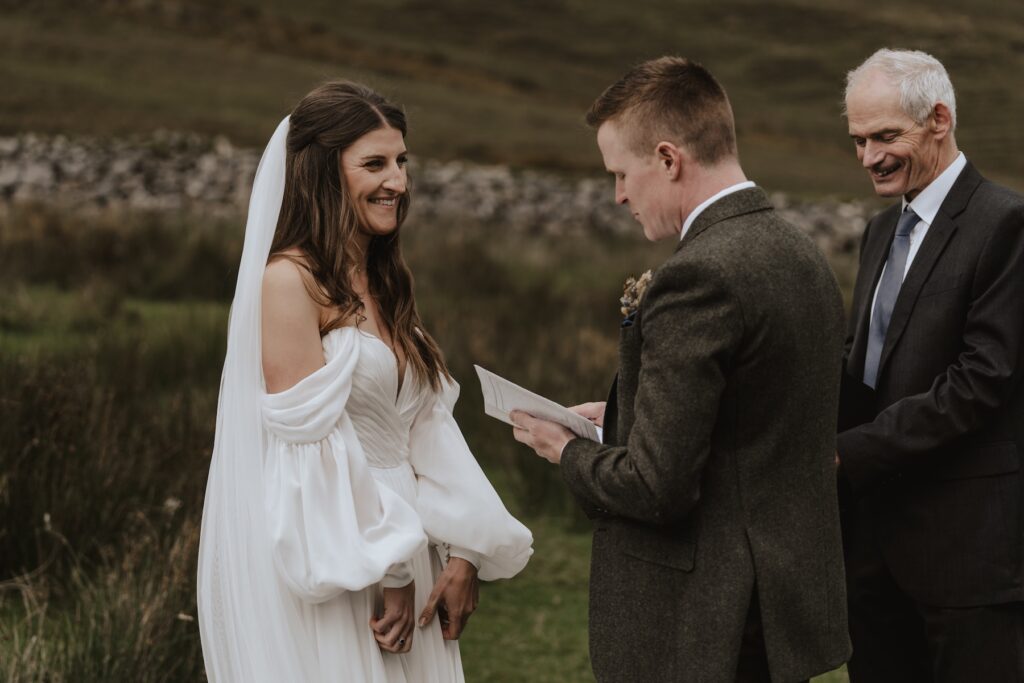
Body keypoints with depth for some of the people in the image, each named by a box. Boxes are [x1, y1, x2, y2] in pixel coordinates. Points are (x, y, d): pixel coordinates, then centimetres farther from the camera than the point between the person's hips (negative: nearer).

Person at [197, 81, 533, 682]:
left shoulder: (384, 283, 12)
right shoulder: (289, 281, -13)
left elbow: (427, 425, 8)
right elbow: (316, 446, -17)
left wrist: (463, 552, 0)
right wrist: (387, 570, -15)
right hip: (326, 565, -7)